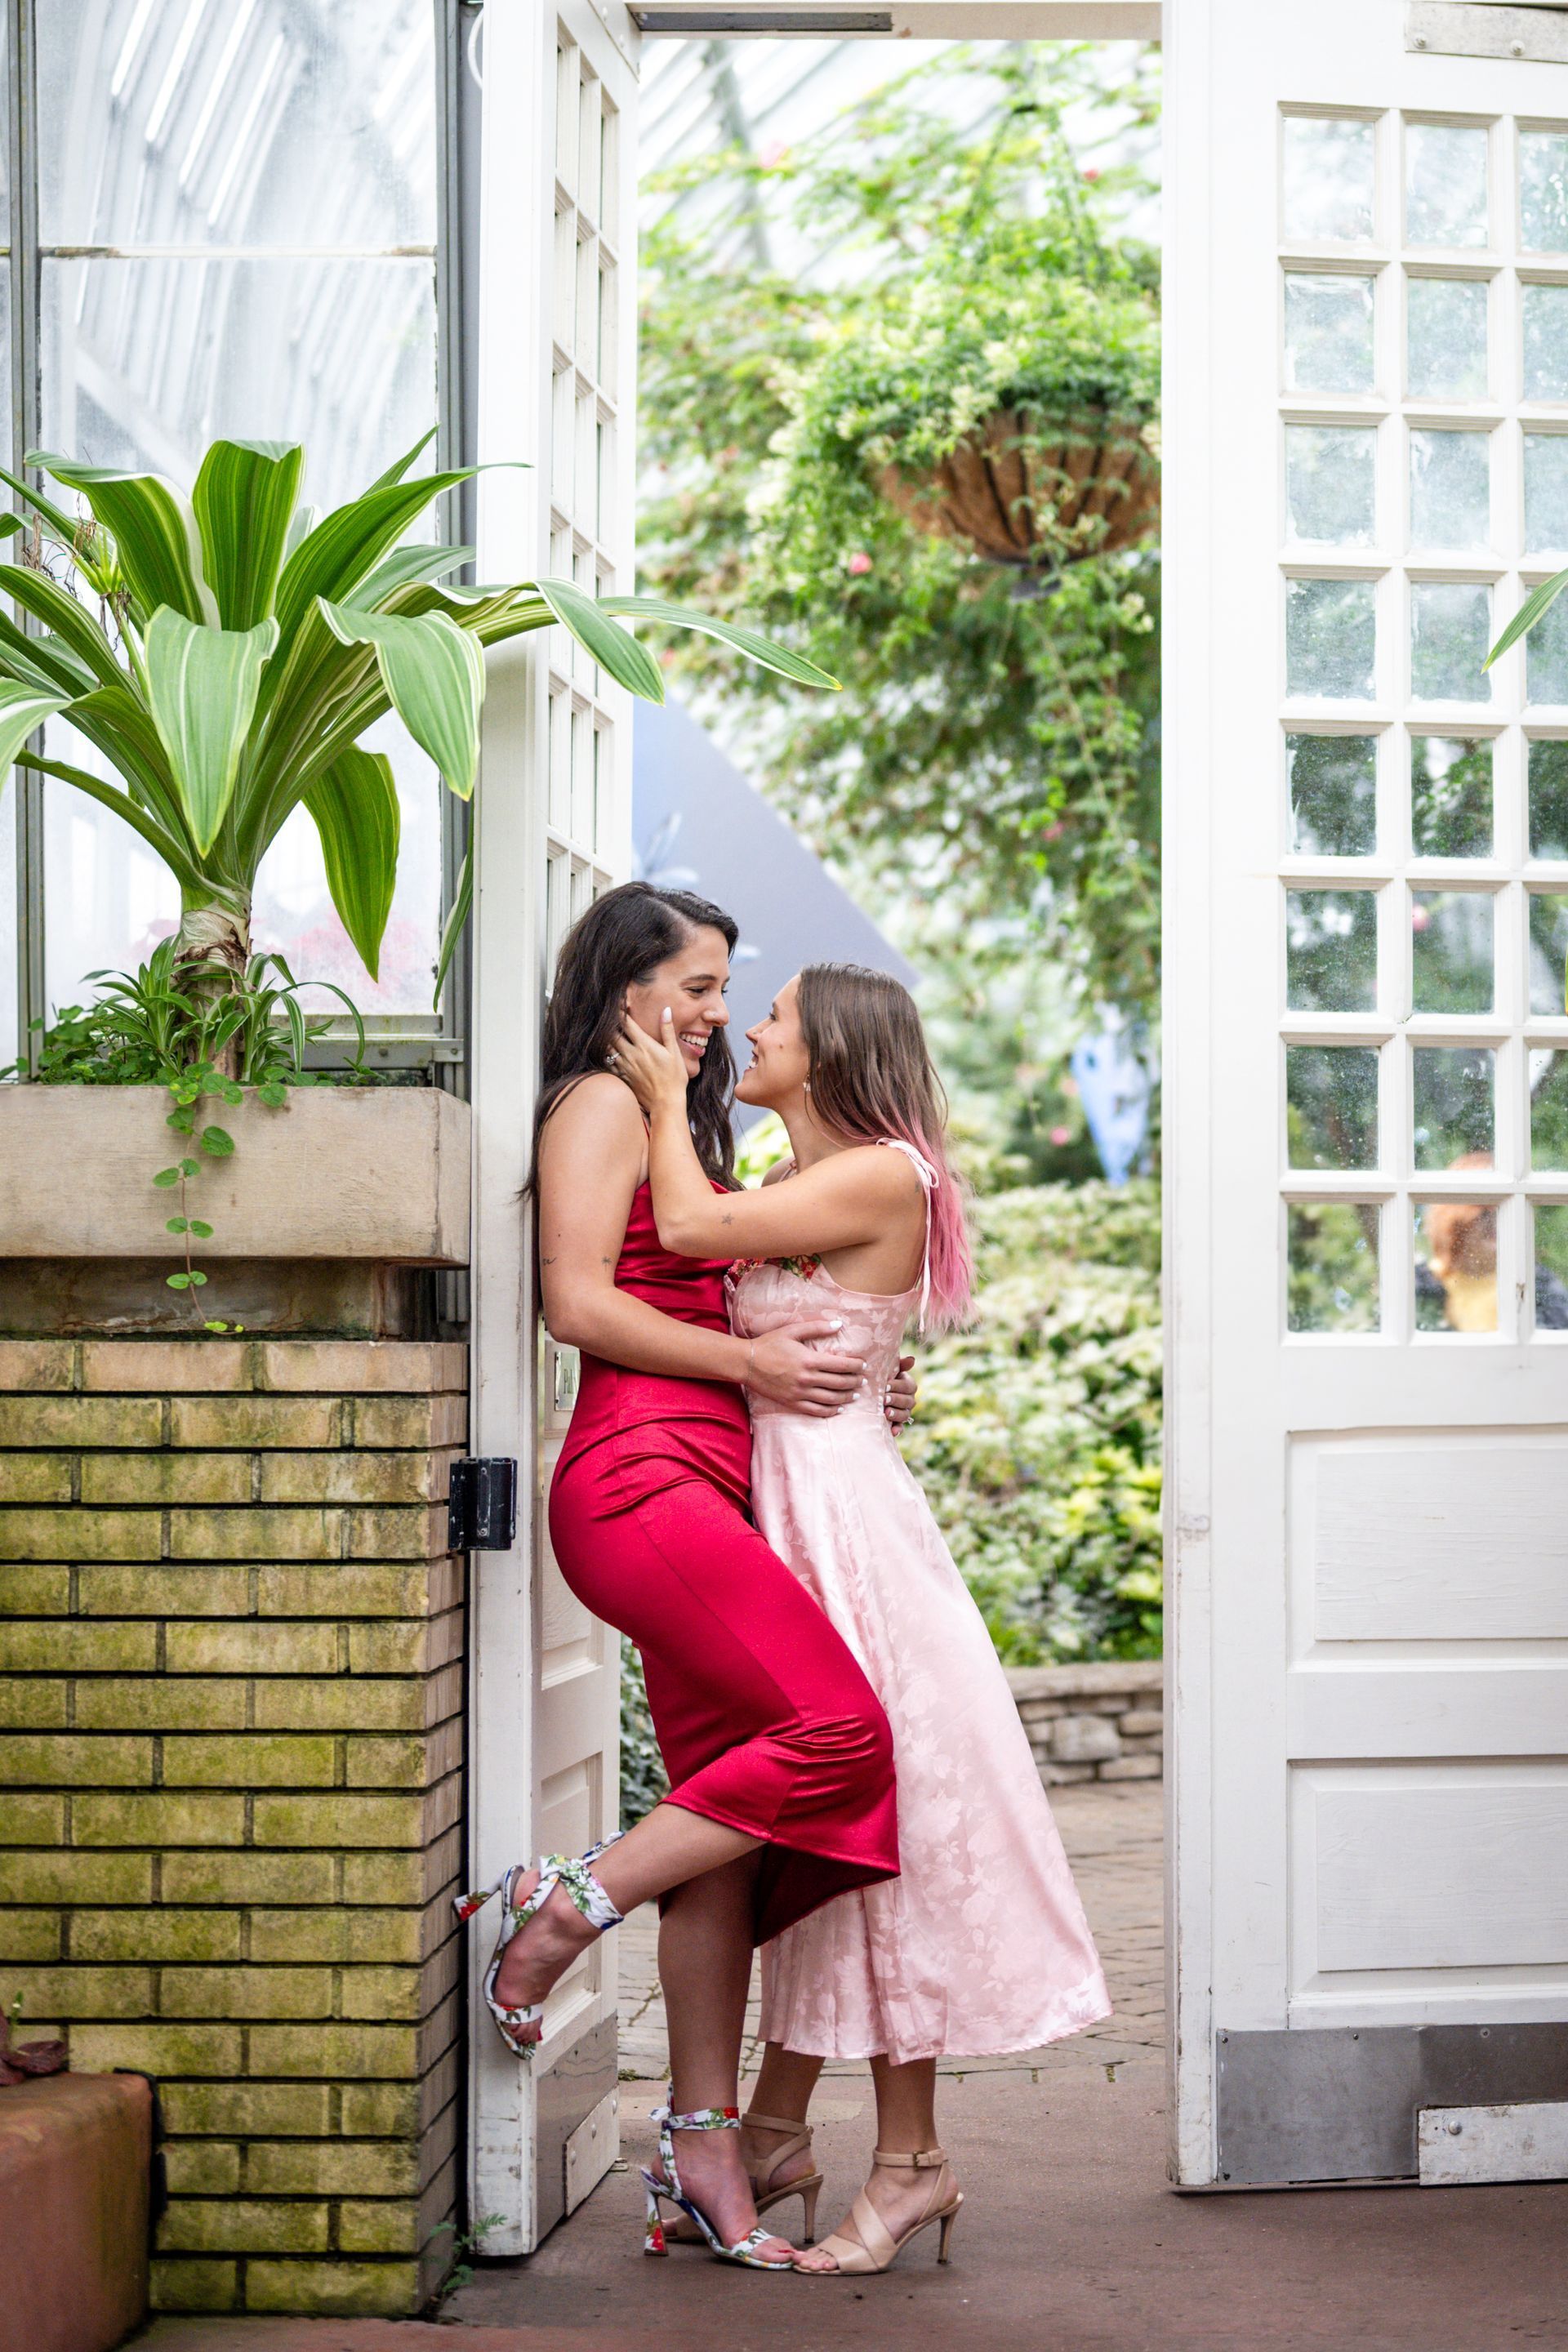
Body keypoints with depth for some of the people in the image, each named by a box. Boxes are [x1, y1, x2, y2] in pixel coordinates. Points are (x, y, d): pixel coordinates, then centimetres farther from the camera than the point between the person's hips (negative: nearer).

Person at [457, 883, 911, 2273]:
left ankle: (703, 2146, 4)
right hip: (640, 1482, -9)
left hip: (702, 1489, 9)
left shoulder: (676, 1119, 28)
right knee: (835, 1733, -20)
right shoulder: (600, 1104, 0)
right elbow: (579, 1301, -11)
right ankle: (566, 1906, -11)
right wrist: (749, 1361, -11)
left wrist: (834, 1377, 16)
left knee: (729, 1815, 3)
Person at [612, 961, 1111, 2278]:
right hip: (775, 1503, 9)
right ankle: (776, 2134, 16)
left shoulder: (883, 1176, -11)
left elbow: (690, 1228, -14)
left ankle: (911, 2161, 0)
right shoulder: (791, 1197, 17)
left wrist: (666, 1099, 0)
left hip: (843, 1512, -9)